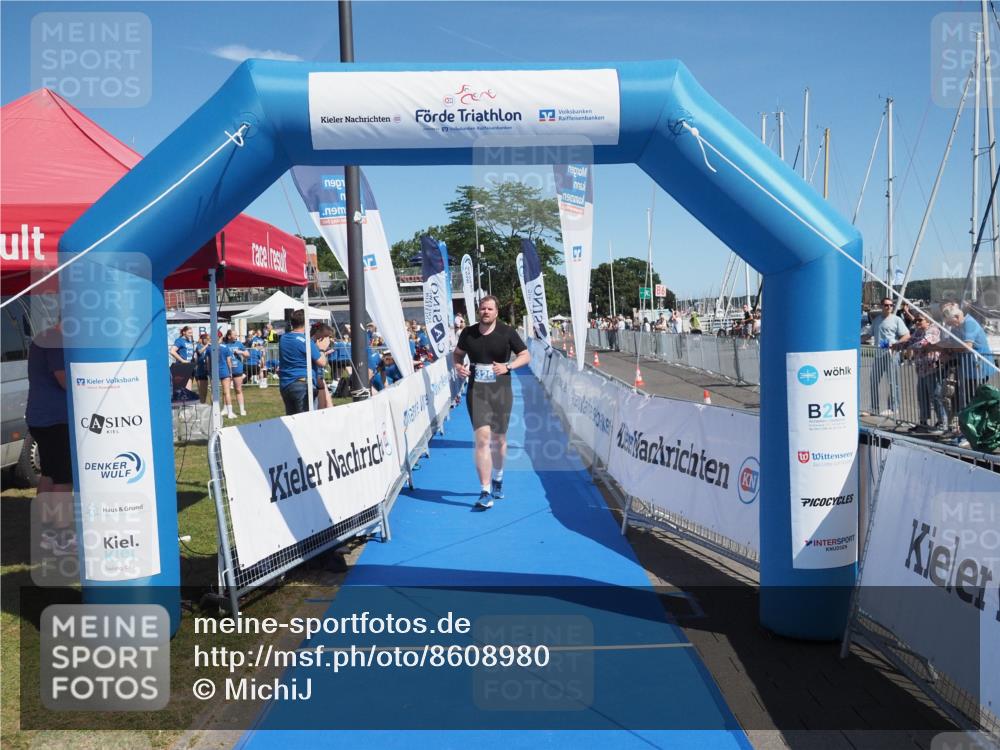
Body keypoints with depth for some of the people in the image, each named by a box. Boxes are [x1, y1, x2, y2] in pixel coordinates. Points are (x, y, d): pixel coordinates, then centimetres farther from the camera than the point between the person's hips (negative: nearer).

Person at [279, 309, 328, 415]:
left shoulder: (283, 339, 9)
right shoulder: (306, 341, -13)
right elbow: (322, 363, -12)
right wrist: (321, 350, 8)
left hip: (284, 385, 7)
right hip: (302, 385, -7)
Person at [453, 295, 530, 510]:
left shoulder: (507, 332, -2)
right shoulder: (468, 333, 3)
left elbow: (526, 355, 4)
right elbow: (458, 353, 19)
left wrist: (507, 366, -12)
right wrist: (458, 366, -4)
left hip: (501, 391, 0)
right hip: (476, 391, 0)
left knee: (499, 439, 10)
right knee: (482, 438, -12)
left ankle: (497, 478, 39)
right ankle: (485, 492, -12)